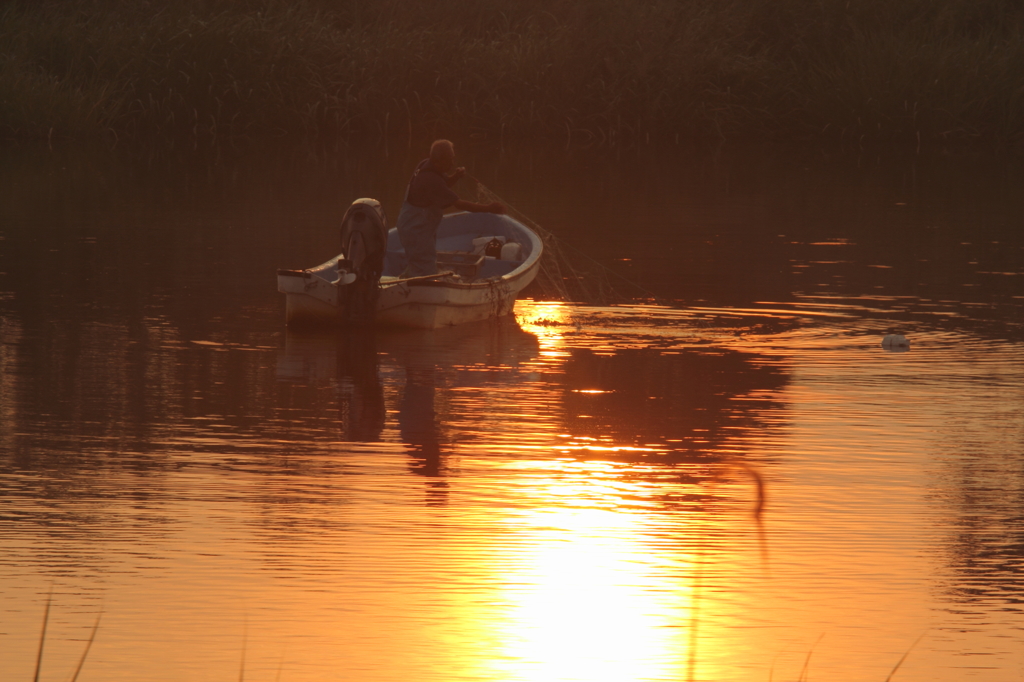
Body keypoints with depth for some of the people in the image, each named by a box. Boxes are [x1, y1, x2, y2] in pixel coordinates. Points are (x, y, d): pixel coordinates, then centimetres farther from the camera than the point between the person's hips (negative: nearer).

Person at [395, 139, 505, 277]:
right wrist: (489, 208, -24)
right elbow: (458, 204, -28)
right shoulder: (430, 180, -30)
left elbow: (444, 184, 18)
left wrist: (455, 177, -5)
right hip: (416, 230, -10)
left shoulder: (426, 165, -2)